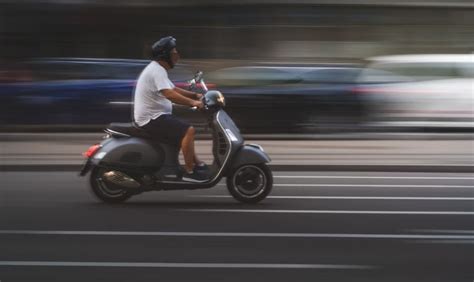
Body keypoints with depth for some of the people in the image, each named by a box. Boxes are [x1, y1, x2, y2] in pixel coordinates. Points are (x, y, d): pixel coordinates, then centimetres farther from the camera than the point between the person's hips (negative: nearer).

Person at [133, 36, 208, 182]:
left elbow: (174, 89, 23)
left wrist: (196, 95, 13)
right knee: (188, 131, -21)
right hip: (152, 119, -11)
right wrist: (193, 102, -30)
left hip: (154, 116, 11)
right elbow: (169, 94, -31)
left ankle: (197, 164, 23)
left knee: (187, 130, 23)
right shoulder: (157, 71, -18)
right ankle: (189, 172, -18)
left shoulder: (157, 69, 17)